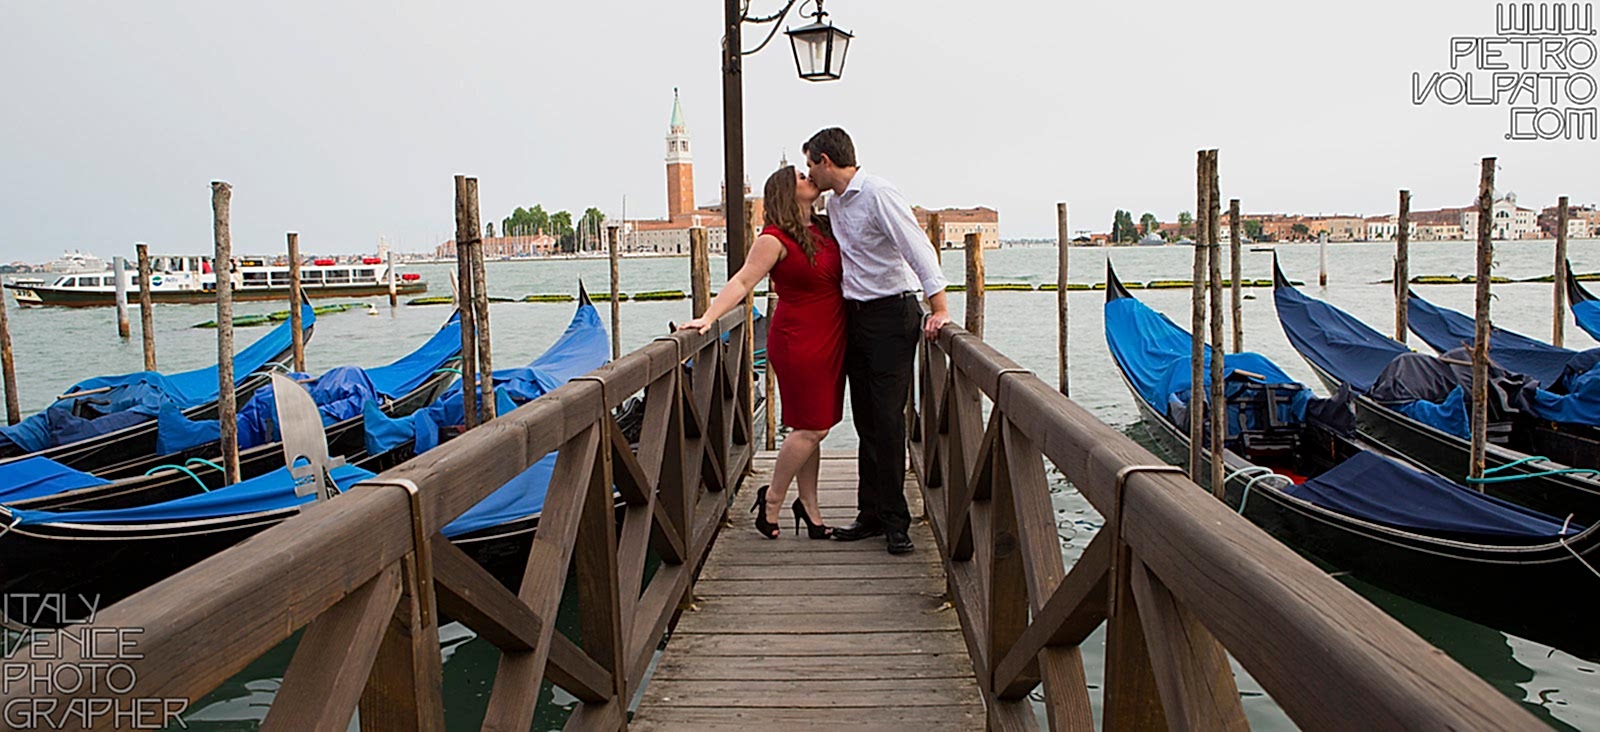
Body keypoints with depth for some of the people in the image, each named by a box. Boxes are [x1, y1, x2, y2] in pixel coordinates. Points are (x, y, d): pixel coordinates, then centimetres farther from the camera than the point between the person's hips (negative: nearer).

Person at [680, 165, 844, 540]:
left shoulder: (823, 228, 12)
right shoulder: (775, 238, -11)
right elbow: (742, 281, -15)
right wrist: (709, 317, -25)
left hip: (830, 341, 7)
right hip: (798, 342, -7)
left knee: (814, 428, 11)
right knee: (810, 428, -5)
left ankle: (809, 506, 20)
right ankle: (771, 498, 12)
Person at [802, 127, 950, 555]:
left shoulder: (878, 193, -13)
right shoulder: (834, 203, 13)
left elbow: (917, 248, -19)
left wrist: (939, 309, -24)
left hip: (892, 315, -8)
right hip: (855, 316, 8)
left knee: (888, 418, -7)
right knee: (866, 420, 9)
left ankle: (895, 522, 1)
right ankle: (871, 515, 17)